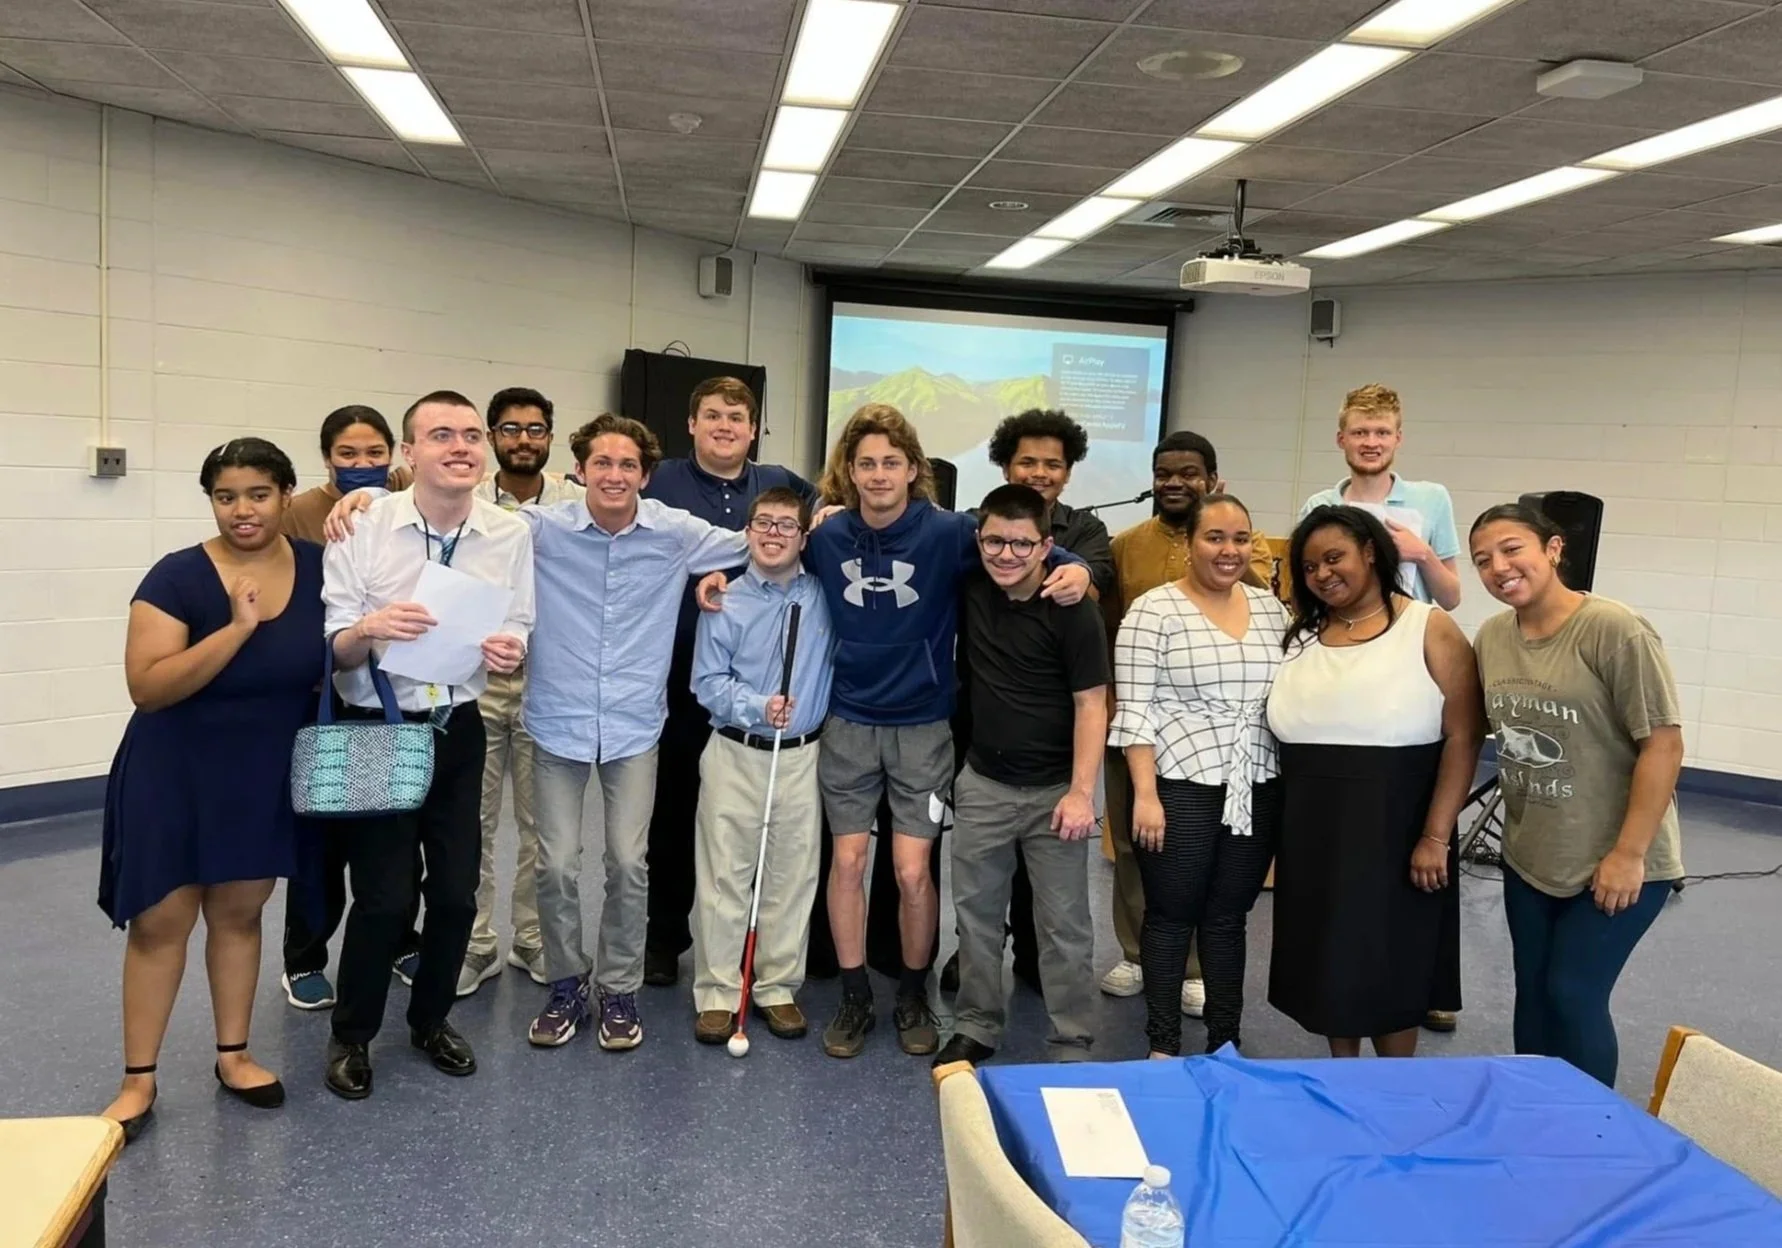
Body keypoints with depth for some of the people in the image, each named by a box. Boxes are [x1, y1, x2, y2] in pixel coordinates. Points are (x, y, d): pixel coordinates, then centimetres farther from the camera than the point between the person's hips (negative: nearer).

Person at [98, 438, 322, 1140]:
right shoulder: (178, 577, -16)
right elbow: (147, 688, -24)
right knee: (161, 921, 4)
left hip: (267, 777, 3)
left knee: (239, 912, 14)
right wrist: (239, 626, -30)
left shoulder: (318, 567, -5)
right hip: (177, 776, -3)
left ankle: (233, 1055, 28)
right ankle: (138, 1079, 18)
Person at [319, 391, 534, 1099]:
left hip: (458, 731, 3)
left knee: (456, 892, 10)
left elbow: (516, 637, 3)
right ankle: (351, 1036, 24)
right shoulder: (363, 527, -11)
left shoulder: (511, 535, -4)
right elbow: (331, 648, -10)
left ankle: (430, 1021, 35)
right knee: (383, 896, -2)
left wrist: (508, 652, -20)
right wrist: (370, 629, -31)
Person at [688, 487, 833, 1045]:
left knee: (793, 876, 7)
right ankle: (718, 993, 13)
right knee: (724, 877, 3)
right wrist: (757, 707, -19)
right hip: (734, 754, -1)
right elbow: (708, 683, -4)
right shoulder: (725, 602, -2)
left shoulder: (825, 596, 2)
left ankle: (780, 987, 21)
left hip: (802, 757, 2)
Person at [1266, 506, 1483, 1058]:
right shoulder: (1302, 636, 9)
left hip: (1393, 829, -5)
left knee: (1390, 964, 6)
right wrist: (1284, 827, 8)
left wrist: (1435, 837, -16)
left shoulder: (1429, 629, -6)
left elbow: (1463, 737, -11)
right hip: (1312, 831, 5)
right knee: (1328, 960, 14)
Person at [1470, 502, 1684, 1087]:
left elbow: (1663, 743, -20)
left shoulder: (1616, 631, -19)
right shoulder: (1491, 637, 1)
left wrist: (1629, 854, -20)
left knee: (1574, 995, -2)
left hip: (1614, 861, -6)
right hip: (1528, 857, 6)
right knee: (1533, 994, 15)